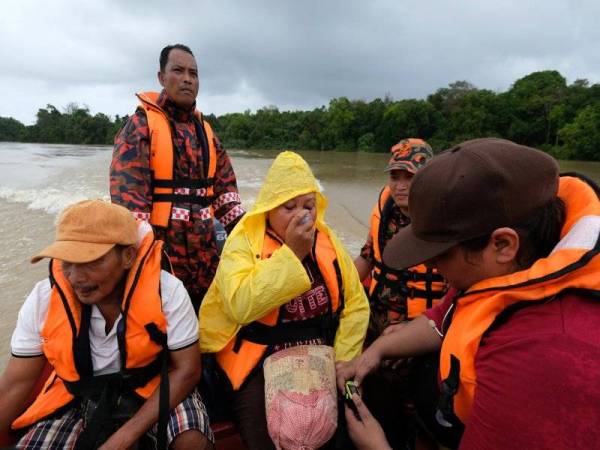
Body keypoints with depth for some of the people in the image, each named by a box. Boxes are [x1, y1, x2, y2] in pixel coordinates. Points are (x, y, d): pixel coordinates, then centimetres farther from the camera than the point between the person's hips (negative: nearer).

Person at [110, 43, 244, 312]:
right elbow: (127, 187, -13)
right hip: (158, 242, -5)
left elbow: (225, 184, 14)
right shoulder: (142, 123, -4)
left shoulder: (205, 130, 14)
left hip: (204, 245, 6)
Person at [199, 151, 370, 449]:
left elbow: (356, 305, 2)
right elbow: (241, 306, -29)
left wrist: (342, 361, -6)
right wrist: (291, 254, -27)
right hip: (259, 368, -3)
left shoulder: (327, 240, 2)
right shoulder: (243, 243, -11)